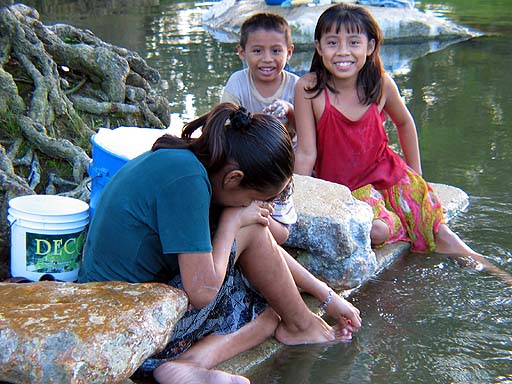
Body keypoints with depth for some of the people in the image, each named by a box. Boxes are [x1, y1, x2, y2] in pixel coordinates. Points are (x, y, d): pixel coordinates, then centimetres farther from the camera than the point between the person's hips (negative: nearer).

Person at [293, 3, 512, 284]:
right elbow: (306, 153, -15)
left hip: (386, 170, 3)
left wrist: (415, 176, 16)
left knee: (440, 233, -8)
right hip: (342, 184, -2)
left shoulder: (381, 84, -10)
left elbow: (404, 123, 11)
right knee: (377, 231, -28)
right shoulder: (309, 88, -19)